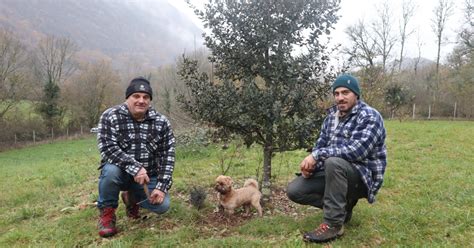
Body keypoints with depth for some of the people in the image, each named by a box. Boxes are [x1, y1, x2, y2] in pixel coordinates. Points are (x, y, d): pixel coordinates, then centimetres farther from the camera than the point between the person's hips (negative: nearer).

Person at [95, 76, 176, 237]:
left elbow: (167, 155, -7)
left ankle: (132, 197, 19)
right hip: (120, 172, -2)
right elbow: (108, 149, -24)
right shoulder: (110, 116, -13)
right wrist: (135, 168, -34)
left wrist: (162, 187, -16)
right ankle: (107, 211, -4)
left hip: (148, 176, 3)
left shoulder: (161, 122, -7)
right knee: (110, 170, -35)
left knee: (162, 205, -16)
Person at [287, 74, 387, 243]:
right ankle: (342, 206, 9)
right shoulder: (331, 116, 7)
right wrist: (310, 164, -12)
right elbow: (320, 146, 10)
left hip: (364, 176, -7)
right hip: (335, 172, 7)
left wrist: (317, 155, -29)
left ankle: (333, 224, -23)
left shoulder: (370, 117, -15)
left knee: (333, 162, -38)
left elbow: (356, 151, -29)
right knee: (294, 190, -8)